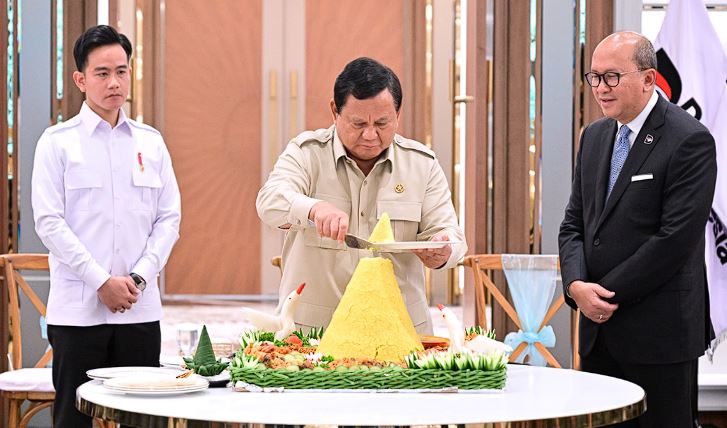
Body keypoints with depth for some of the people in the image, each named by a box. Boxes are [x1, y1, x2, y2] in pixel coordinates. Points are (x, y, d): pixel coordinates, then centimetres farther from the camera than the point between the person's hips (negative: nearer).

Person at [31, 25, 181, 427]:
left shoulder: (150, 142, 11)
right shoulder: (58, 142, 0)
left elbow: (169, 219, 8)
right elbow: (49, 221, -7)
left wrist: (138, 278, -6)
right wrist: (101, 281, -13)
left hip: (140, 309, 3)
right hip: (77, 308, -3)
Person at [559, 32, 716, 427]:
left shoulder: (690, 141, -11)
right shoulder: (594, 136, 13)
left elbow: (676, 238, -17)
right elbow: (574, 224, 13)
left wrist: (607, 292, -13)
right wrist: (576, 285, -6)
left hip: (659, 334, -6)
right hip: (599, 329, 7)